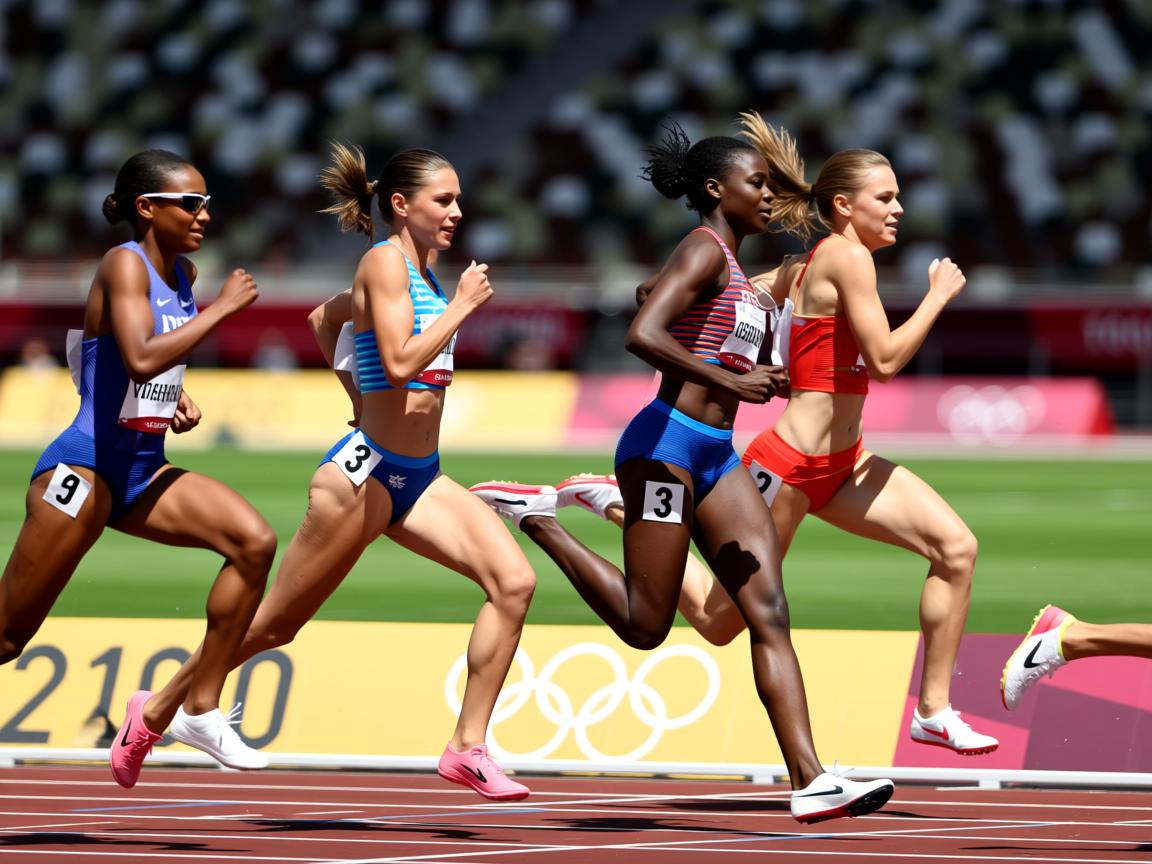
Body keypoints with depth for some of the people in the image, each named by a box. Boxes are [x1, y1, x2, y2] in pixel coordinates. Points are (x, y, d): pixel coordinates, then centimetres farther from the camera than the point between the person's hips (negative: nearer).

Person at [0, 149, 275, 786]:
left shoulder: (183, 274, 10)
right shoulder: (124, 265, -14)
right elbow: (140, 358, -31)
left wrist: (177, 401, 9)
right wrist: (222, 307, -24)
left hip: (143, 470, 8)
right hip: (84, 467, -8)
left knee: (255, 542, -11)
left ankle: (199, 709, -4)